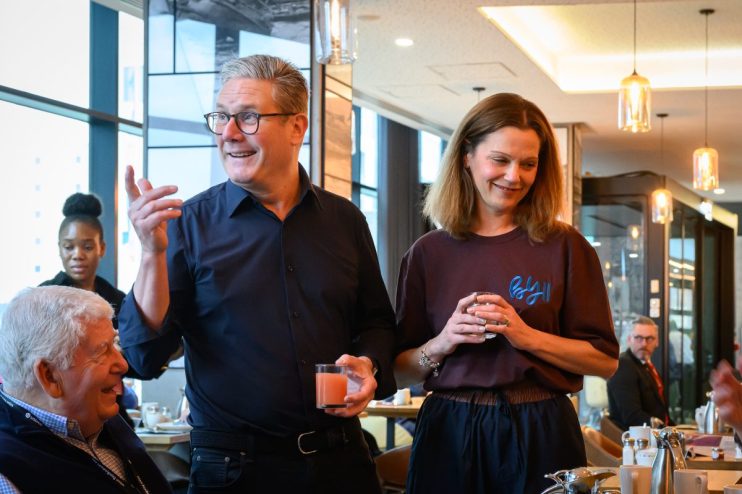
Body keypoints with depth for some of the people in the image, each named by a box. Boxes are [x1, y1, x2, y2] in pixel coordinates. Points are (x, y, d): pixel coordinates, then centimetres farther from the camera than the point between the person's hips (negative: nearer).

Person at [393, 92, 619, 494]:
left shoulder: (563, 247, 0)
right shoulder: (429, 253, 4)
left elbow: (605, 360, -2)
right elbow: (400, 371, 7)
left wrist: (527, 337, -14)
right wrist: (441, 344, -12)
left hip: (540, 434, -1)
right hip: (448, 432, 1)